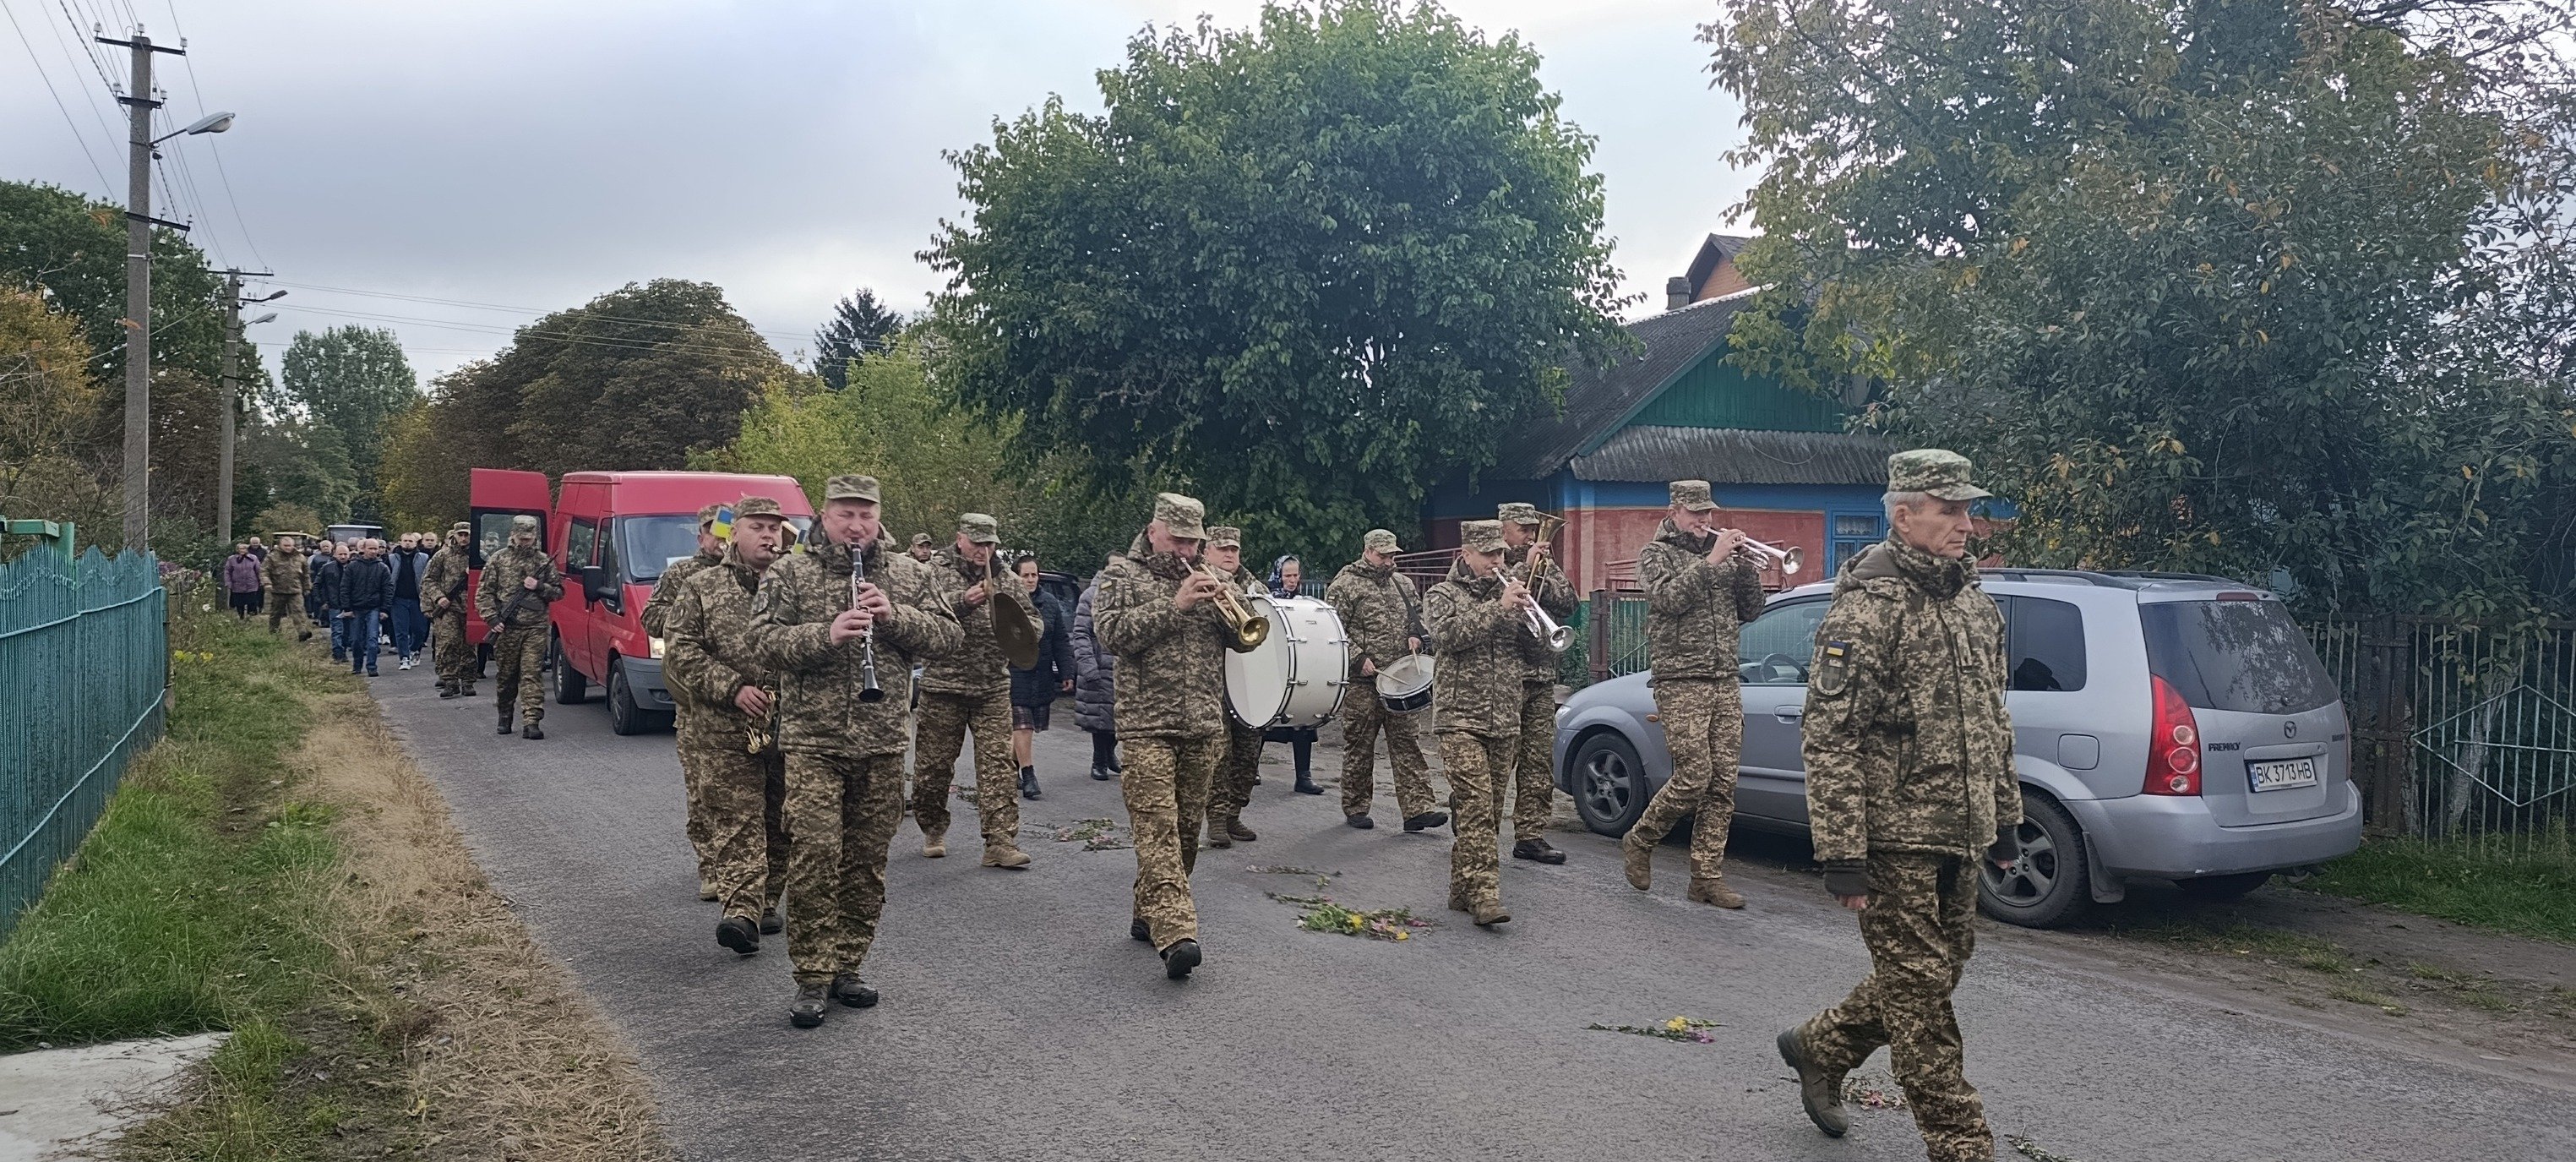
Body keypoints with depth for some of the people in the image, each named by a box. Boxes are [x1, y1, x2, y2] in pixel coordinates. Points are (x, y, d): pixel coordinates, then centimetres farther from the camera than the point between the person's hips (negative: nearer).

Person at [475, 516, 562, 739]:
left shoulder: (544, 561, 10)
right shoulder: (497, 560, 7)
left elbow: (558, 592, 13)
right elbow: (484, 593, 5)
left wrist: (539, 587, -6)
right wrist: (492, 618, -6)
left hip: (535, 629, 0)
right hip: (506, 629, 0)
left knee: (532, 674, -8)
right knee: (505, 676, 10)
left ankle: (532, 722, -13)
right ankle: (504, 717, 27)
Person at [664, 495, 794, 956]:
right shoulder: (700, 586, 5)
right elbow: (679, 650, -2)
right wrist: (732, 688, -12)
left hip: (790, 724, 3)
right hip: (723, 728, -3)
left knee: (779, 823, 9)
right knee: (736, 821, -8)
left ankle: (764, 903, 22)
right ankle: (742, 912, -14)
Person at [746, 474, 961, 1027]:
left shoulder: (910, 574, 9)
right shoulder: (789, 574, 2)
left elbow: (950, 637, 4)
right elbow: (763, 642, -6)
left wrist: (895, 615, -13)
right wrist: (827, 633, -21)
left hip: (883, 744, 3)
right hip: (813, 741, -3)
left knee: (867, 862, 8)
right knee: (814, 854, -10)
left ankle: (845, 966, 22)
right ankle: (812, 978, -1)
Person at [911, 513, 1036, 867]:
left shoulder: (1005, 579, 11)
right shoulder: (935, 570, -1)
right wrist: (962, 601, -25)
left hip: (993, 688, 3)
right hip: (943, 682, -2)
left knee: (997, 763, -5)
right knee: (934, 763, 6)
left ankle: (1000, 842, -6)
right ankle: (933, 831, 27)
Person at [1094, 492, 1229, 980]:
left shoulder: (1205, 579, 16)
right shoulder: (1122, 574, 4)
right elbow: (1112, 633, -11)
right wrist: (1174, 605, -16)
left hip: (1204, 727, 5)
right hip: (1147, 725, -5)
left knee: (1186, 830, 9)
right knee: (1157, 829, -14)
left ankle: (1148, 915, 24)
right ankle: (1175, 933, -23)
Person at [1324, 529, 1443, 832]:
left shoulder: (1402, 583, 14)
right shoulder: (1344, 586, -5)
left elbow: (1417, 614, 27)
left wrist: (1415, 634, 6)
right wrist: (1358, 658, -16)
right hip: (1362, 682, -5)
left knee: (1406, 742, 1)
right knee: (1359, 746, 4)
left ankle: (1417, 809, -1)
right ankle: (1355, 808, 16)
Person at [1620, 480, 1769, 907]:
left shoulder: (1724, 554, 18)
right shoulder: (1656, 553, 3)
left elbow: (1750, 611, 12)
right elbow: (1667, 598, -16)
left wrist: (1745, 564, -2)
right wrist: (1712, 561, -18)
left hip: (1725, 684, 6)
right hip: (1681, 683, -6)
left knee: (1723, 784, 2)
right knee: (1693, 779, -11)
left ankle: (1707, 876, 8)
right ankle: (1639, 842, 11)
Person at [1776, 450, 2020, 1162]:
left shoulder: (1974, 603, 11)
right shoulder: (1867, 608, -15)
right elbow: (1830, 738, -18)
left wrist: (2004, 818, 19)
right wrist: (1841, 855, -20)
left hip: (1959, 836, 8)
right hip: (1894, 837, -8)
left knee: (1934, 974, 17)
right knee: (1921, 991, 0)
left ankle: (1819, 1047, 36)